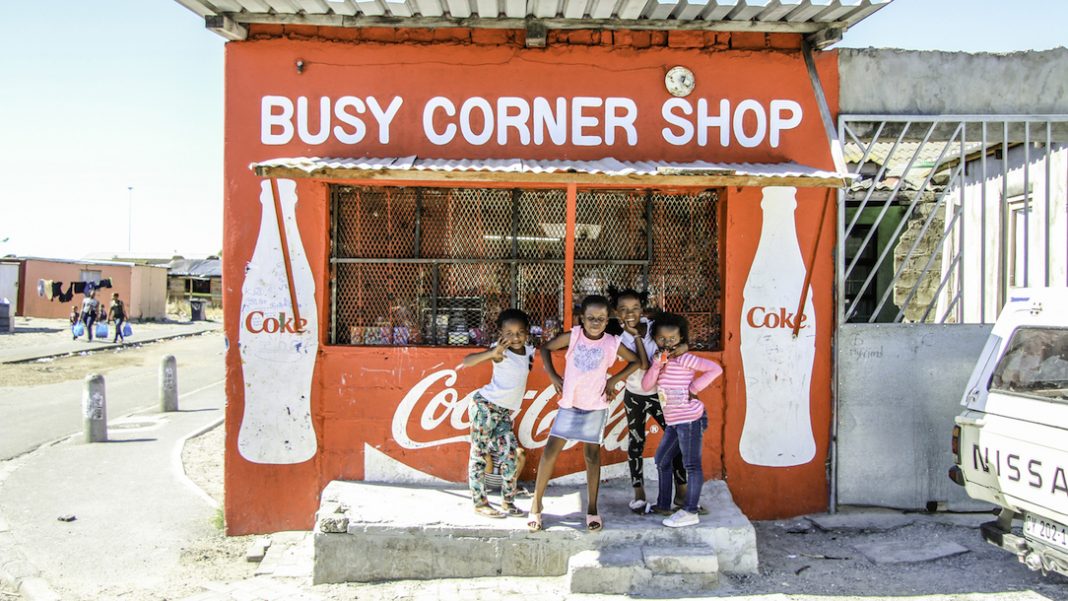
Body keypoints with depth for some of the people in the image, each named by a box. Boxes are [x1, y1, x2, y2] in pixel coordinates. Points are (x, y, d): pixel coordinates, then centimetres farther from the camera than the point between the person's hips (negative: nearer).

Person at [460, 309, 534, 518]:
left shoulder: (529, 351, 4)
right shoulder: (501, 352, -16)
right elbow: (466, 361, -29)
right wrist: (493, 353, -44)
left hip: (505, 411, 7)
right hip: (485, 406, -7)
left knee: (511, 453, 3)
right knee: (479, 453, 1)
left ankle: (508, 502, 14)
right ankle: (480, 503, 8)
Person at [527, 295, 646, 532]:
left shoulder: (612, 343, -7)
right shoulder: (572, 336, -7)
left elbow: (639, 362, 5)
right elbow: (546, 348, 6)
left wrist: (615, 379, -3)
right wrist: (552, 375, -3)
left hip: (595, 407, 0)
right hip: (569, 404, 0)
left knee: (592, 455, 5)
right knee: (550, 451, -4)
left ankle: (592, 509, 16)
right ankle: (536, 506, 7)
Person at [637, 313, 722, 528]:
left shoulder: (684, 359, -12)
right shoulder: (659, 360, 10)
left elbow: (716, 369, -18)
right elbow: (646, 385, -1)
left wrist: (694, 388, -18)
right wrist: (657, 365, -14)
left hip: (690, 419, -9)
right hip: (673, 422, 9)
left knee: (691, 464, -2)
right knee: (662, 460, 17)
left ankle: (690, 512, 3)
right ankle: (664, 504, 30)